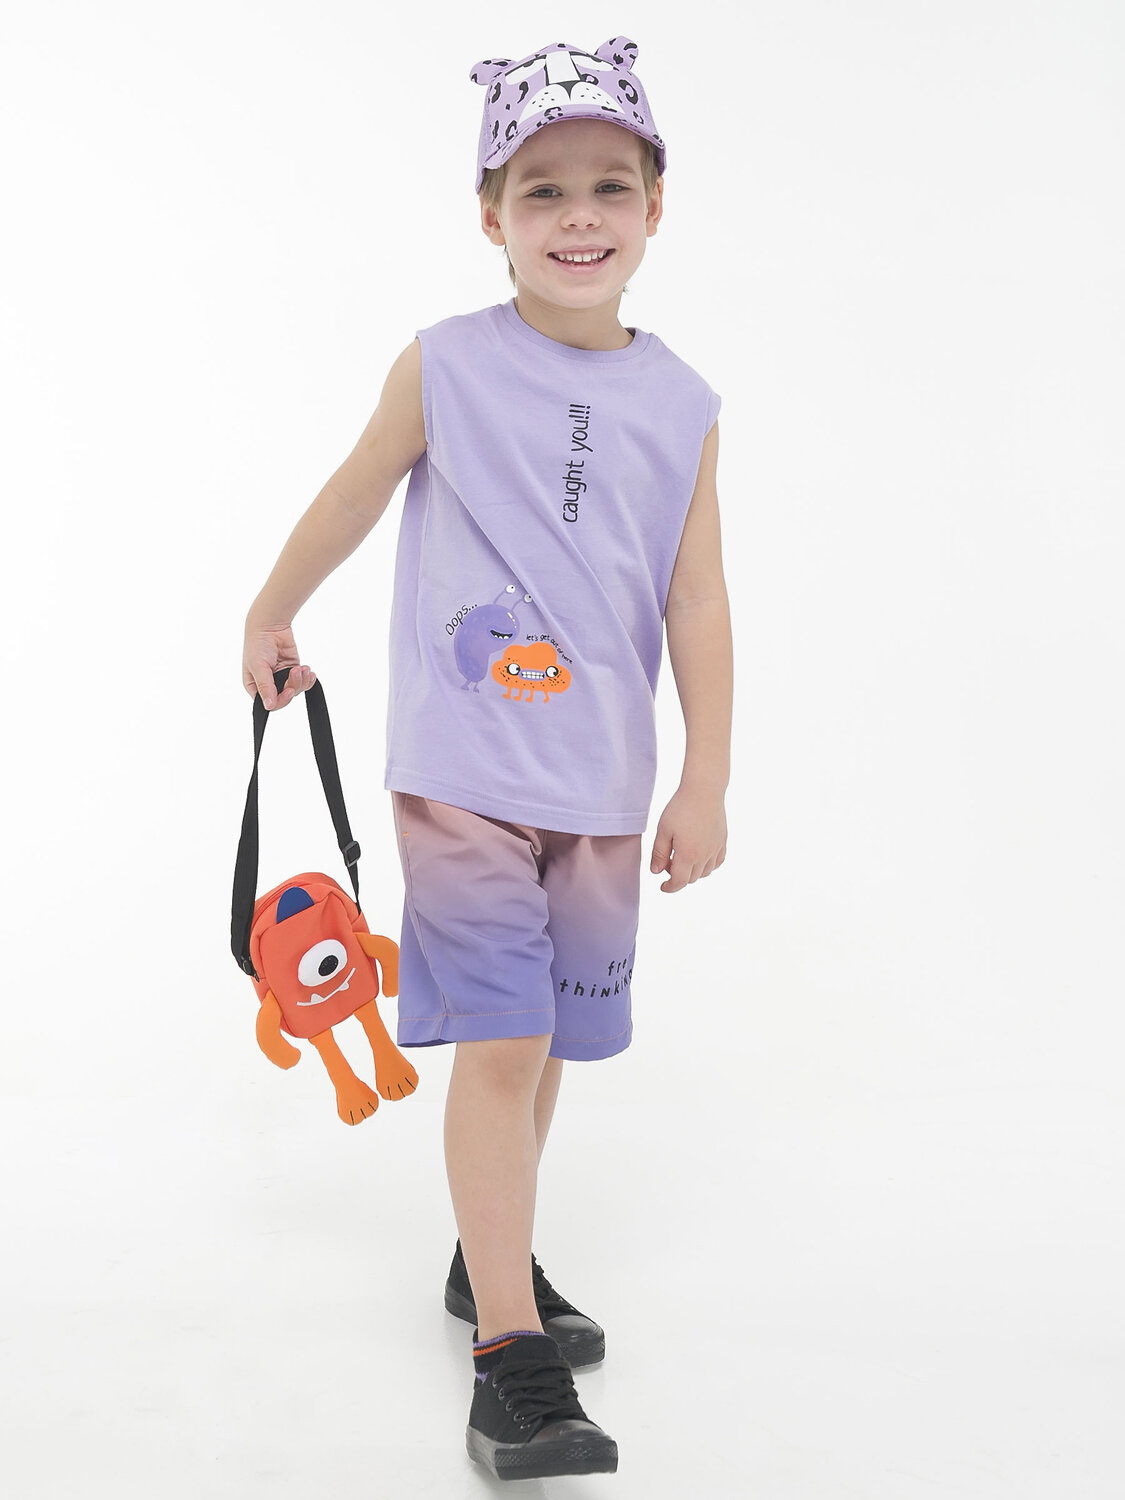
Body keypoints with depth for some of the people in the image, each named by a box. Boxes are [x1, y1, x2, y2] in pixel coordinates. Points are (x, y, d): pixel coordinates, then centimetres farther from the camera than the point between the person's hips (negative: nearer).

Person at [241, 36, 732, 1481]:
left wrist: (704, 783, -1)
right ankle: (512, 1357, -2)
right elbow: (350, 500, 8)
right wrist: (270, 619, 20)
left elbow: (696, 602, 2)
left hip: (604, 788, 4)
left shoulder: (679, 405, 2)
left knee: (548, 1039, 15)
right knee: (500, 1040, -8)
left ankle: (492, 1260, 35)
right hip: (463, 772, -4)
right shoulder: (446, 367, -6)